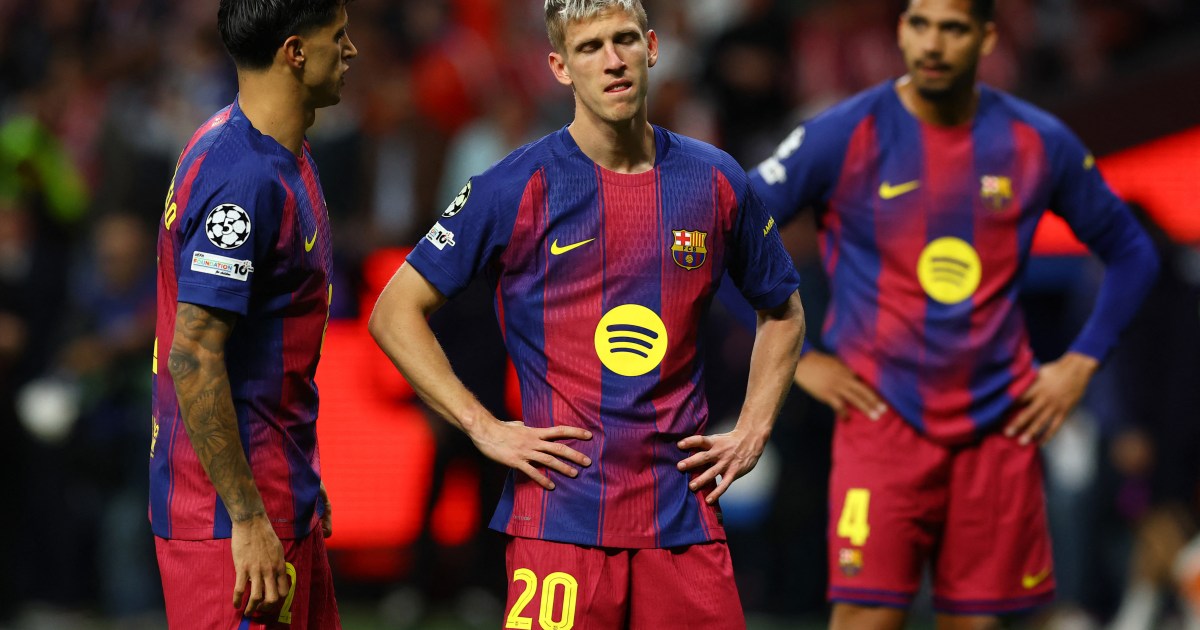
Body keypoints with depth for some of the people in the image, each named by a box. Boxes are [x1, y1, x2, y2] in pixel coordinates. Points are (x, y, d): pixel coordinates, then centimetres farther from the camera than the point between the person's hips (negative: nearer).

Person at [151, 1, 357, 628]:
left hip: (280, 500, 10)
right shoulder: (244, 178, -21)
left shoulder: (285, 155, 12)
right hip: (233, 513, -10)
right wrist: (248, 518, -23)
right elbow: (193, 357, -24)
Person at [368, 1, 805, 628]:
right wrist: (485, 429, -4)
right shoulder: (517, 189, -2)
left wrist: (751, 433, 13)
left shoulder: (717, 182, 8)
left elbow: (782, 311, 25)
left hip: (683, 509, 3)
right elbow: (395, 312, 2)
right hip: (562, 517, -3)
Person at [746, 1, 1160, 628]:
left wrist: (1080, 364, 7)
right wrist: (794, 358, -3)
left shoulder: (1041, 145, 3)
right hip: (882, 414, -3)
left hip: (1001, 424, 3)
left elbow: (1131, 254, 16)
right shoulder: (845, 136, -5)